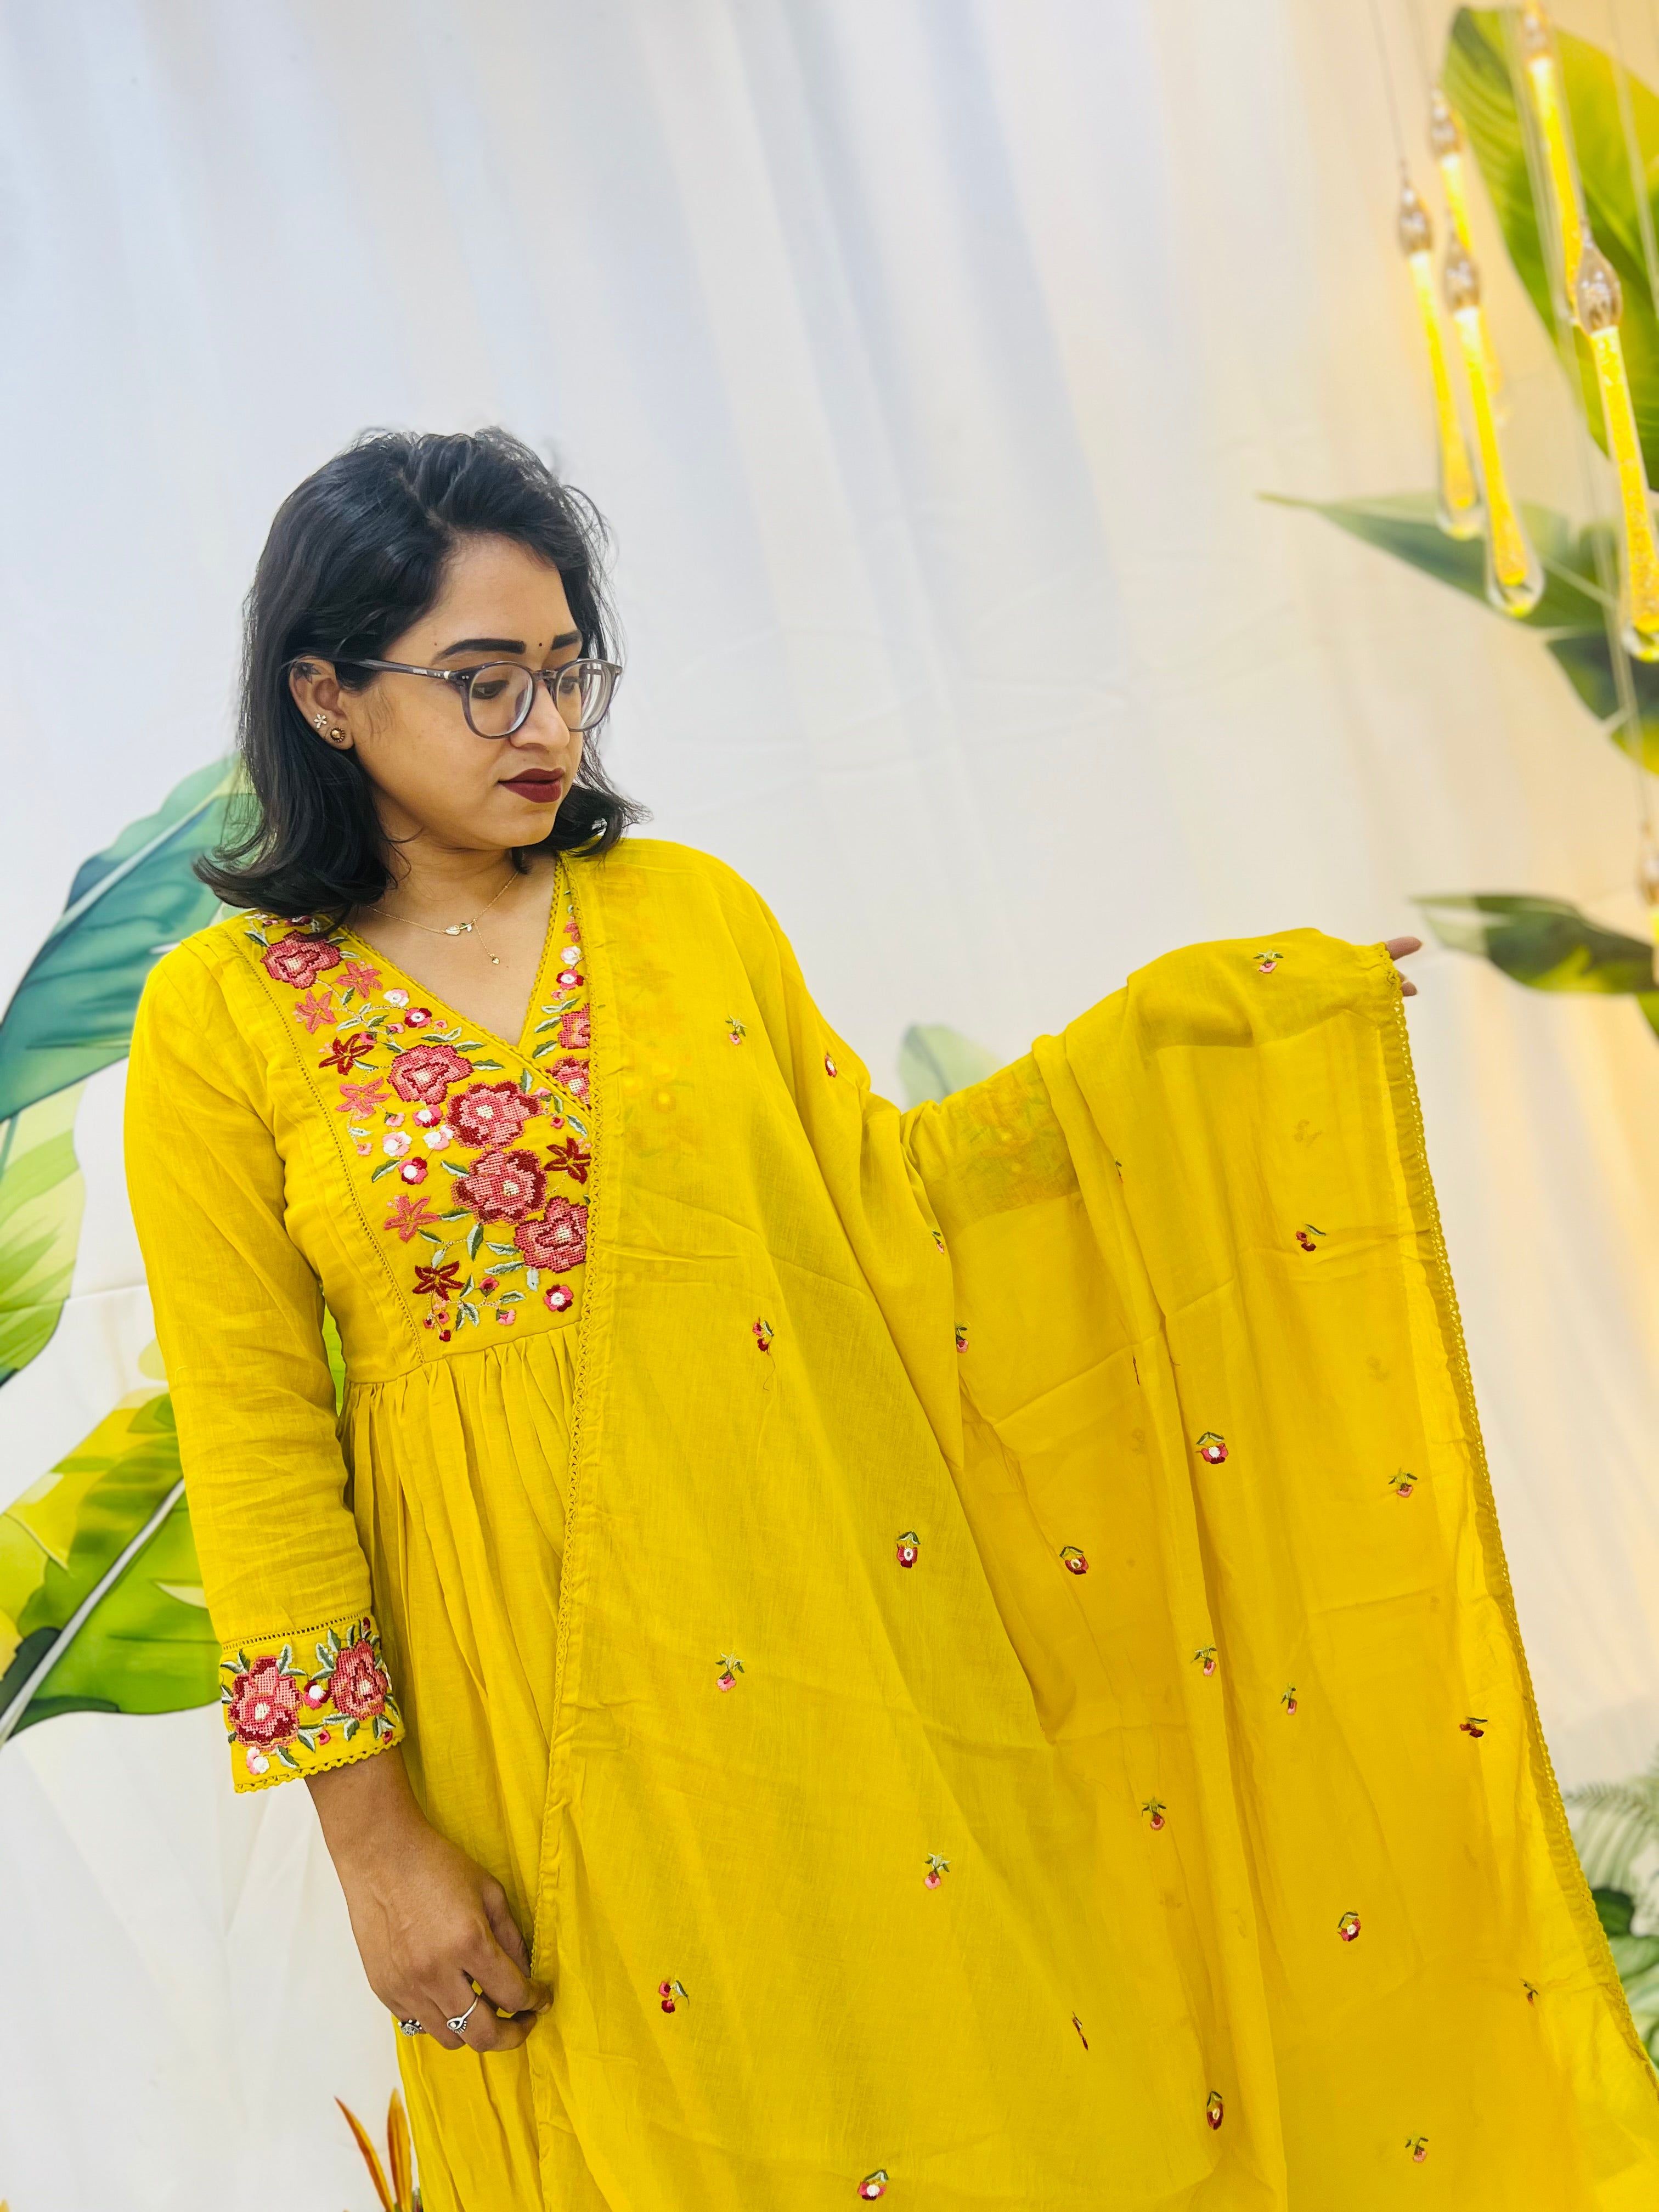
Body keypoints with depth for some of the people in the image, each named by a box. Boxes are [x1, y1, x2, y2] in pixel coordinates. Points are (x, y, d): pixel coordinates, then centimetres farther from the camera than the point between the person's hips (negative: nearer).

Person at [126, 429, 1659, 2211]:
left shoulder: (688, 908, 4)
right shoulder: (222, 1015, -5)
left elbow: (872, 1187, 10)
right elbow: (259, 1453, -5)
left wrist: (1176, 1032, 5)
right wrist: (371, 1839, -7)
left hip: (856, 1624, 2)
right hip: (547, 1712, -2)